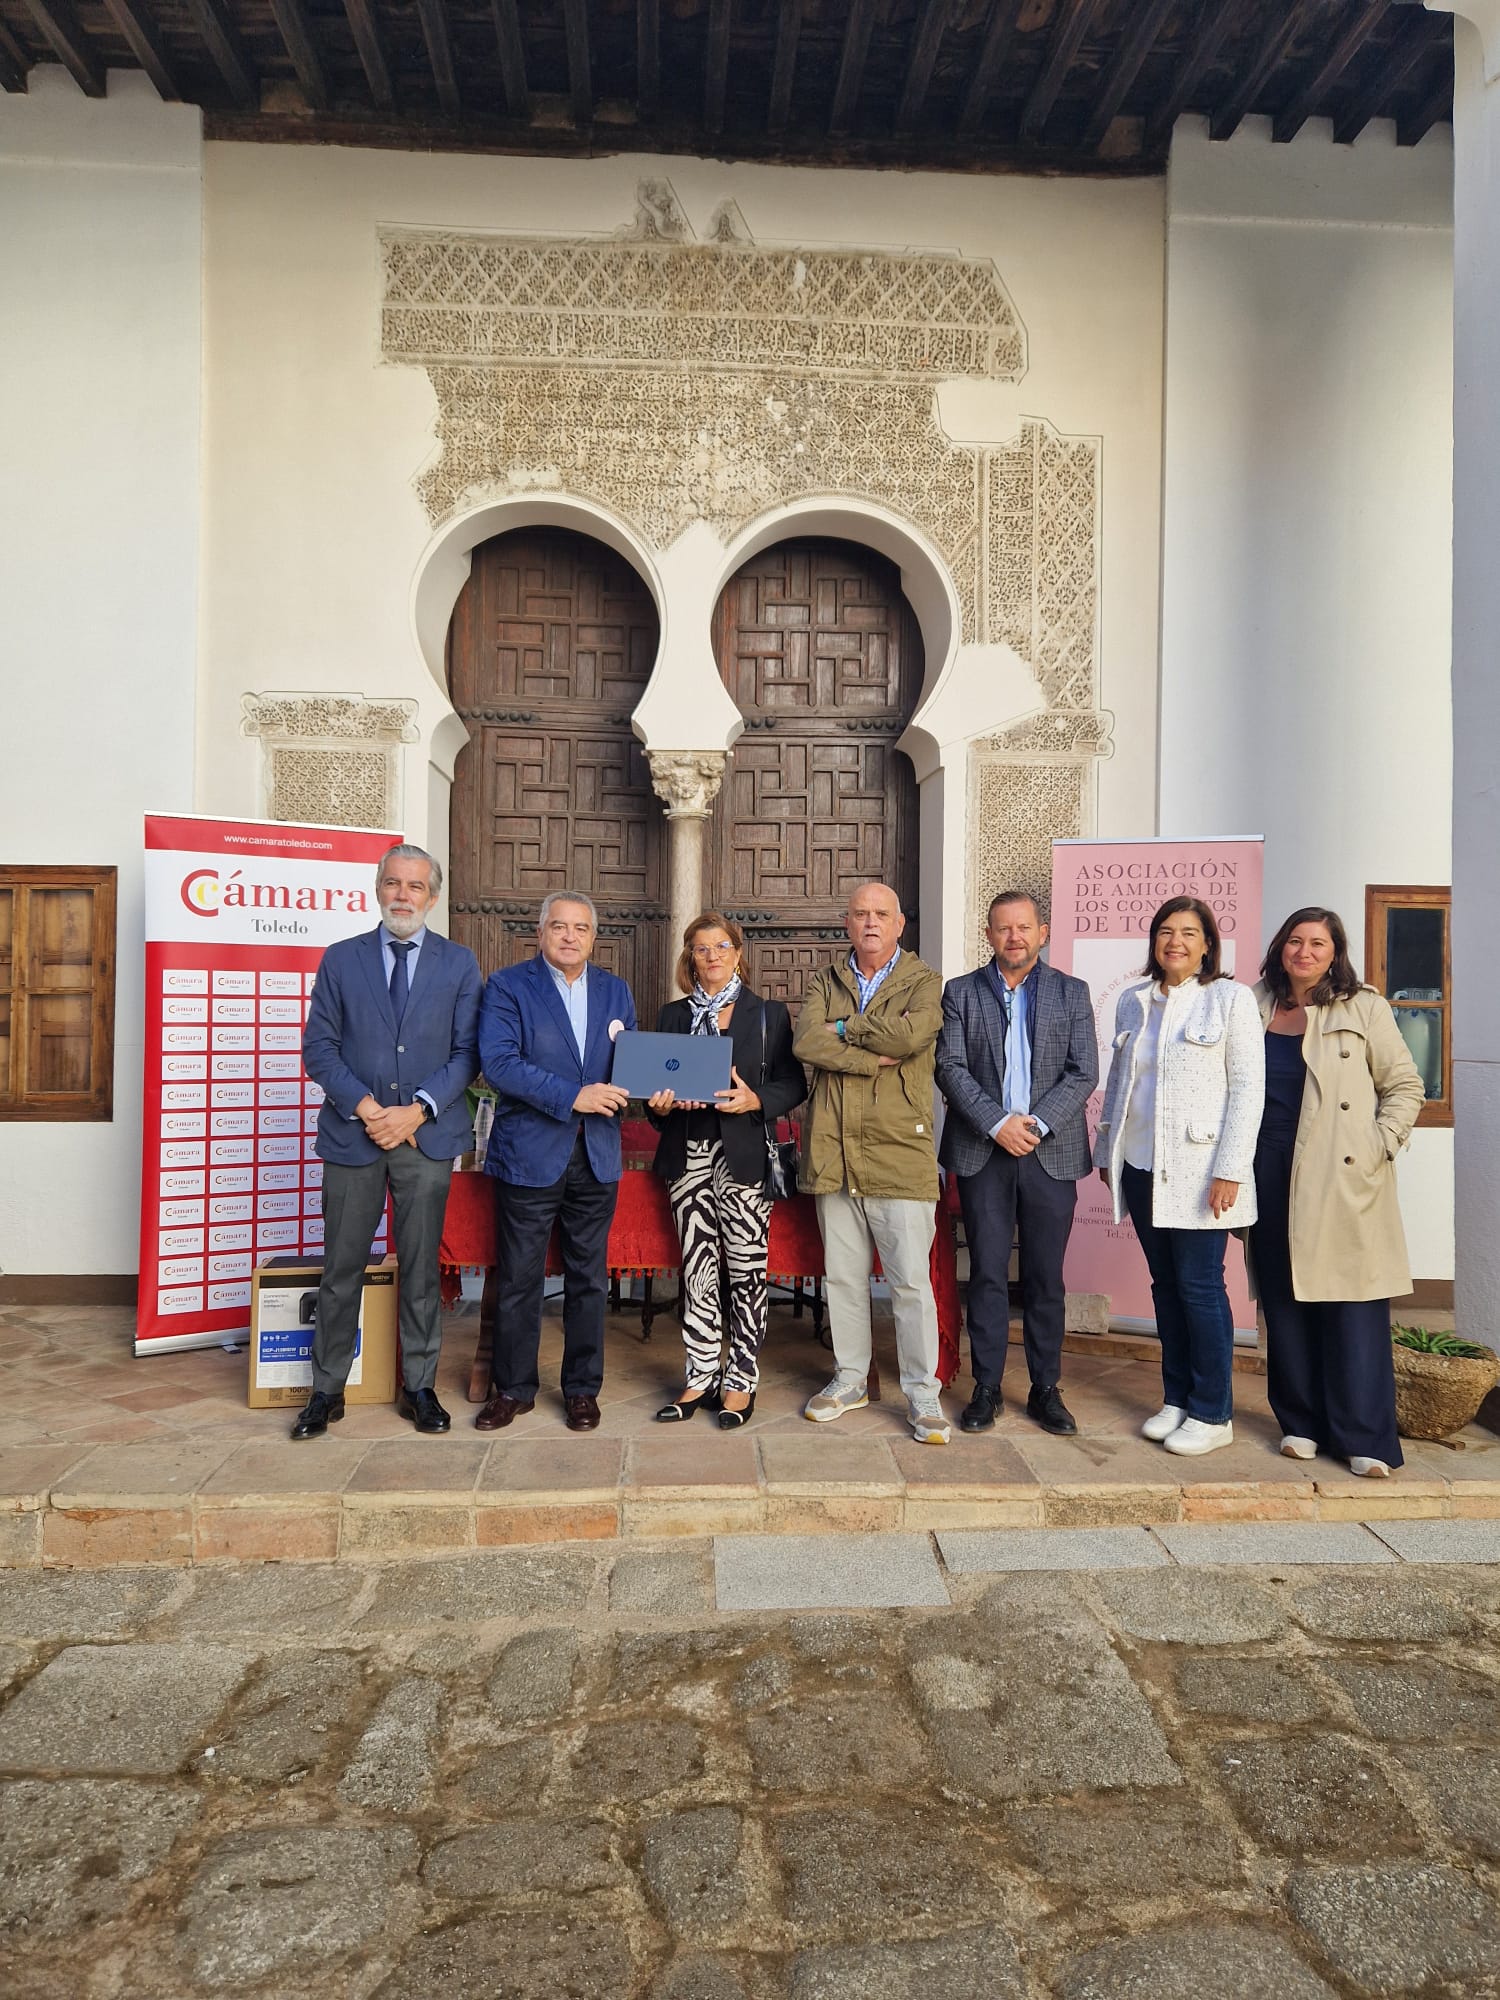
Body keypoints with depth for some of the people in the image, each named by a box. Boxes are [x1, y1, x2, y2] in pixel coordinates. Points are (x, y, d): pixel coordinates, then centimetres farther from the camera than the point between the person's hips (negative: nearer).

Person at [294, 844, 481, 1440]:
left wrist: (417, 1111, -11)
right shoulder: (340, 959, 6)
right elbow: (318, 1046, 2)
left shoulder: (459, 964, 4)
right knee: (341, 1269, 7)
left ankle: (419, 1387, 20)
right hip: (352, 1134, 1)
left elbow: (466, 1051, 0)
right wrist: (364, 1106, -11)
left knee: (421, 1269, 8)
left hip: (427, 1135, 0)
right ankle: (327, 1390, 21)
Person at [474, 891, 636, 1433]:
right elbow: (498, 1062, -15)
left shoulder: (615, 990, 11)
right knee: (519, 1280, 6)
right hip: (528, 1154, -3)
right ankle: (513, 1389, 23)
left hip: (596, 1156, 4)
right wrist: (572, 1096, -21)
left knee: (588, 1278, 11)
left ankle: (582, 1389, 25)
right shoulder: (507, 985, -3)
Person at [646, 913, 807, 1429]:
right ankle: (701, 1377, 17)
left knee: (745, 1270, -1)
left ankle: (740, 1381, 11)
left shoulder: (769, 1014, 5)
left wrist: (756, 1100, -16)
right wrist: (660, 1102, -5)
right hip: (688, 1155, 3)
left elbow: (793, 1083, 1)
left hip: (744, 1157, -3)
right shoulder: (673, 1016, 15)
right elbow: (656, 1082, 17)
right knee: (697, 1270, 6)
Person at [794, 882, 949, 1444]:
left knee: (912, 1281, -1)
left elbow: (912, 1034, -18)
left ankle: (922, 1392, 13)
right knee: (842, 1276, 13)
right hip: (833, 1152, 4)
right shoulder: (824, 981, 12)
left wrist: (843, 1027, -6)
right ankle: (851, 1378, 29)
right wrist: (875, 1056, -13)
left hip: (900, 1152, -3)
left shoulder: (924, 982, 3)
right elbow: (805, 1043, -6)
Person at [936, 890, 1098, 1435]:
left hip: (1051, 1152, 1)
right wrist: (997, 1123, -13)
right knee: (987, 1274, 3)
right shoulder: (961, 992, 6)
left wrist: (1037, 1123, -12)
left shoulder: (1072, 993, 8)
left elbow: (1084, 1072, 0)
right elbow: (950, 1067, -3)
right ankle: (987, 1388, 14)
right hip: (982, 1151, 0)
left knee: (1045, 1277, 7)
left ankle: (1045, 1390, 18)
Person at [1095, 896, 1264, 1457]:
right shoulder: (1132, 1001, 11)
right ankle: (1176, 1399, 23)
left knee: (1199, 1286, -1)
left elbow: (1249, 1087, -7)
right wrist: (1106, 1151, 14)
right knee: (1165, 1285, 12)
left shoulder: (1231, 999, -4)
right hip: (1143, 1168, 5)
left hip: (1198, 1169, -5)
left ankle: (1212, 1414, 12)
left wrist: (1230, 1169, -13)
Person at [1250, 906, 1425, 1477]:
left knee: (1353, 1303, -4)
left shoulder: (1363, 1008, 3)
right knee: (1284, 1303, 7)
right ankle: (1301, 1422, 20)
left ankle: (1365, 1439, 5)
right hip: (1272, 1176, 3)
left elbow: (1405, 1086, 4)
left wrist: (1381, 1145, -7)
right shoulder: (1255, 1009, 10)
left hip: (1344, 1181, -3)